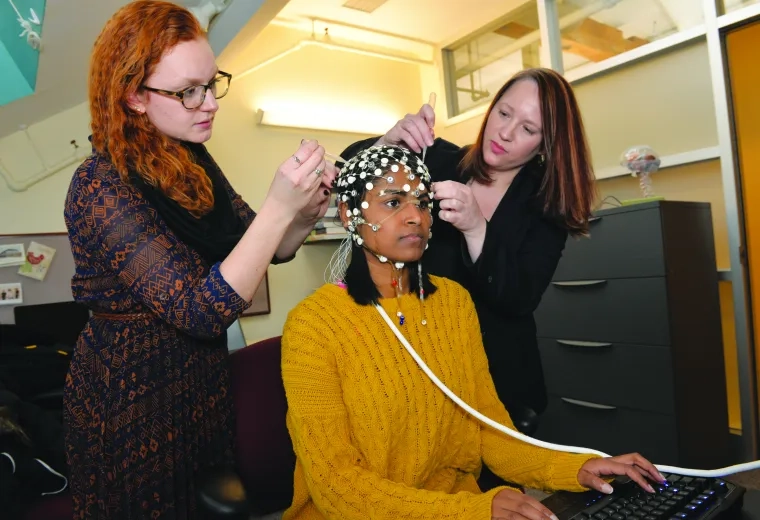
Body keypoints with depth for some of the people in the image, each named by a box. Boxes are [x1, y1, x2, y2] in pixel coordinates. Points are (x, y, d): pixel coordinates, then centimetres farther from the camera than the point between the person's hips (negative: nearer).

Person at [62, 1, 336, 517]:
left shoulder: (190, 157, -3)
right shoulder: (102, 188, -24)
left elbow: (266, 248, 2)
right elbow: (204, 313, -30)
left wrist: (307, 210, -18)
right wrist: (279, 207, -34)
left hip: (201, 379, 7)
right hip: (134, 400, -6)